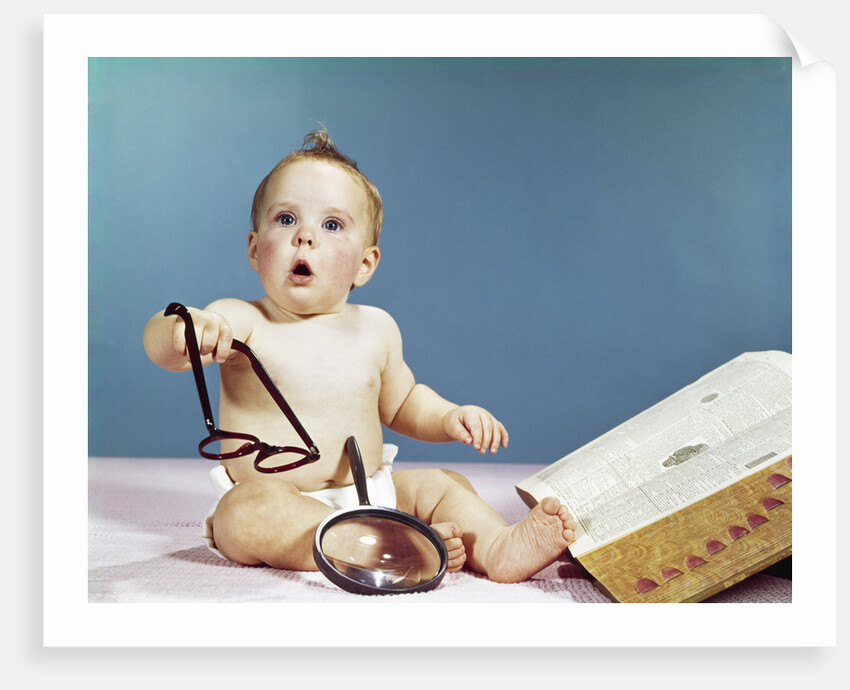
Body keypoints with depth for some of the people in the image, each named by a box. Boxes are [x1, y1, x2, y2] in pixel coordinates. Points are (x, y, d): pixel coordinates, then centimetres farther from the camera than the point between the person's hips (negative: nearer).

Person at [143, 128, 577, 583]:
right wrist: (184, 328, -50)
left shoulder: (375, 328, 5)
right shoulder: (240, 321, -9)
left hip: (370, 494, 5)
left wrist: (449, 417, 1)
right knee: (247, 512, -33)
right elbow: (161, 345, -26)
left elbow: (400, 402, 20)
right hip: (279, 502, -4)